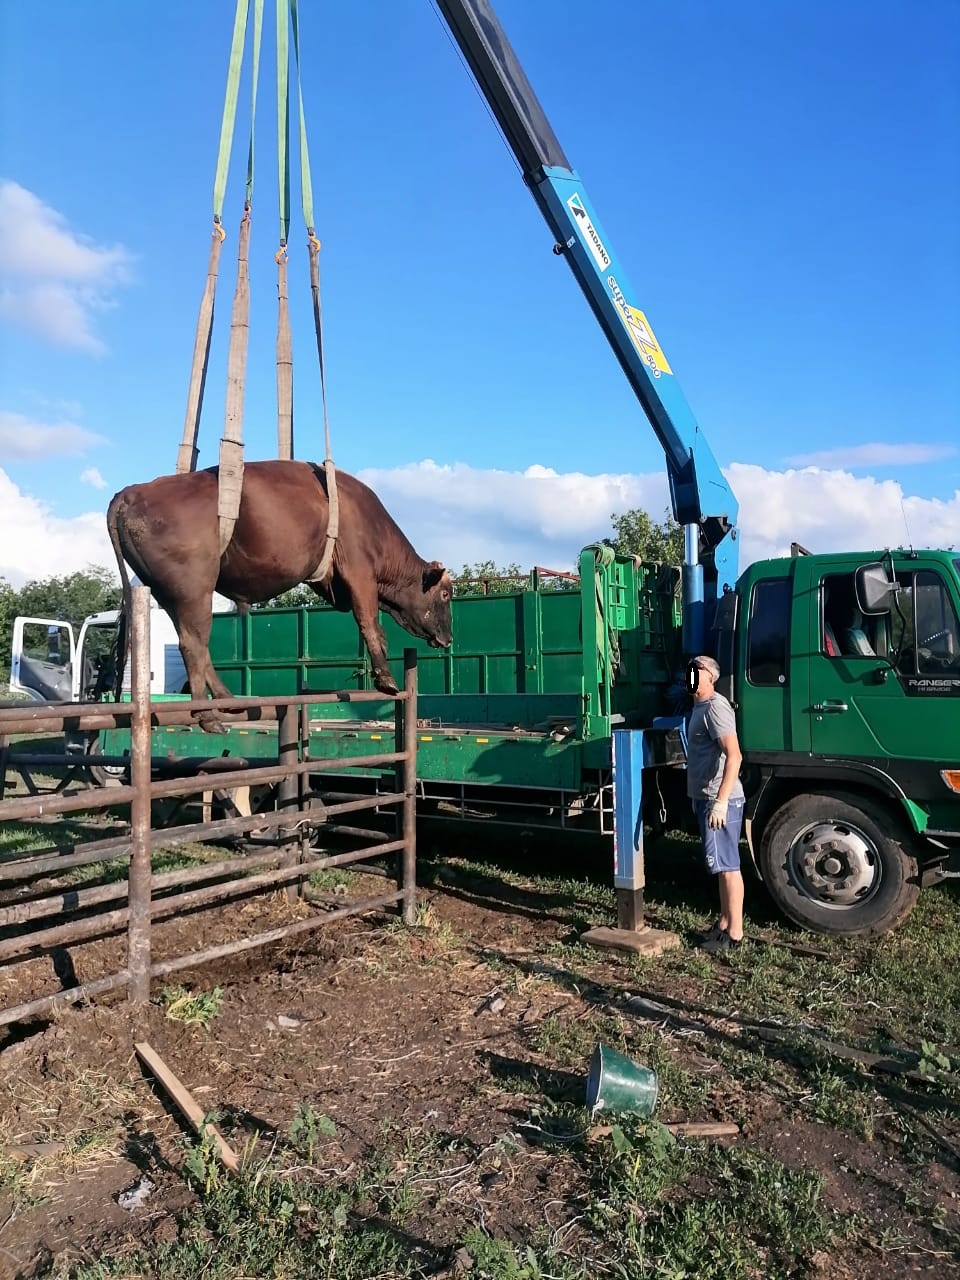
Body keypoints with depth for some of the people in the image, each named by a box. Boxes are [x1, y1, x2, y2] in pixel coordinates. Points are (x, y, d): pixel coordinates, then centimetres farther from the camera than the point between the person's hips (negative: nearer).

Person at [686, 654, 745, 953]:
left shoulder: (715, 707, -16)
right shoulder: (699, 707, 15)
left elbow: (734, 756, -26)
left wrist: (720, 801, -30)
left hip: (719, 800, -10)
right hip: (705, 797, 10)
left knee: (727, 866, -3)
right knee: (722, 864, 17)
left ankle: (734, 934, 5)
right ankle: (724, 923, 27)